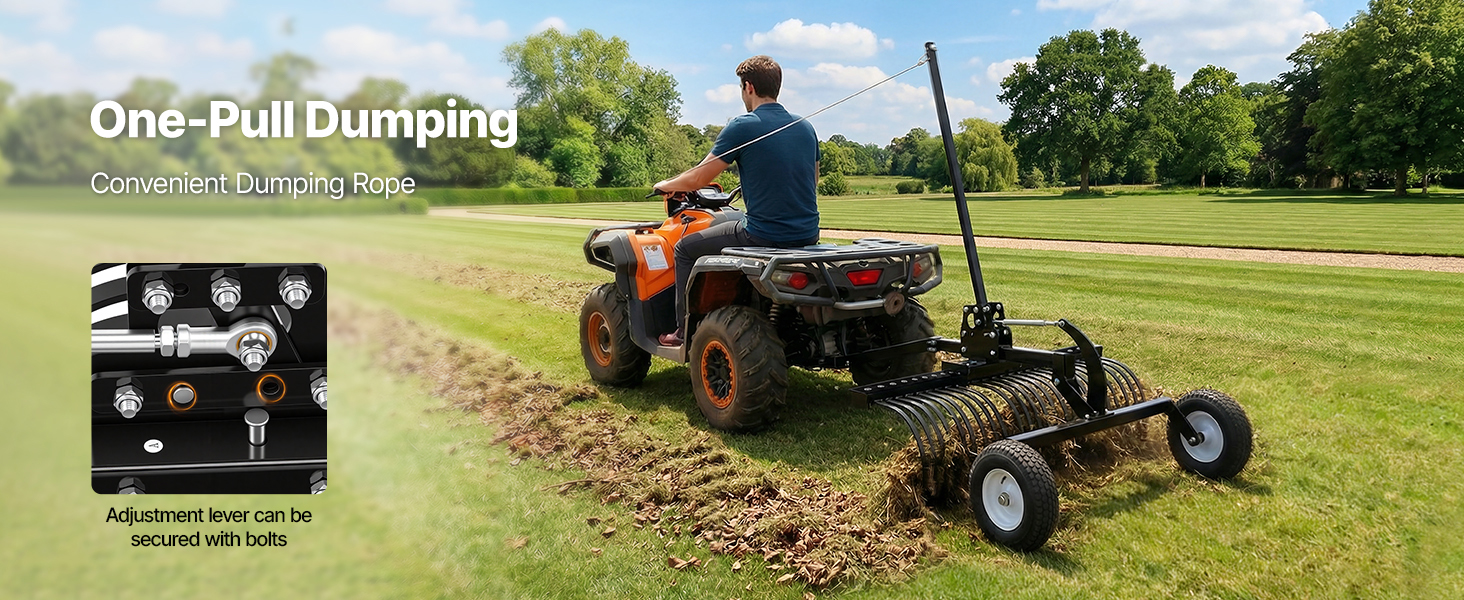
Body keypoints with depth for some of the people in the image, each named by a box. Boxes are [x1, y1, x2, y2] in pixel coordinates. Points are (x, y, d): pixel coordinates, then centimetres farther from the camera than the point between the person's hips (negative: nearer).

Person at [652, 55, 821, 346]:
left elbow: (696, 180, -8)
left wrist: (666, 185, 13)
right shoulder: (806, 127, 9)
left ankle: (685, 331, 20)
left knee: (685, 248, 14)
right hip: (808, 234, 8)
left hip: (763, 235, -7)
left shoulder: (741, 126, -11)